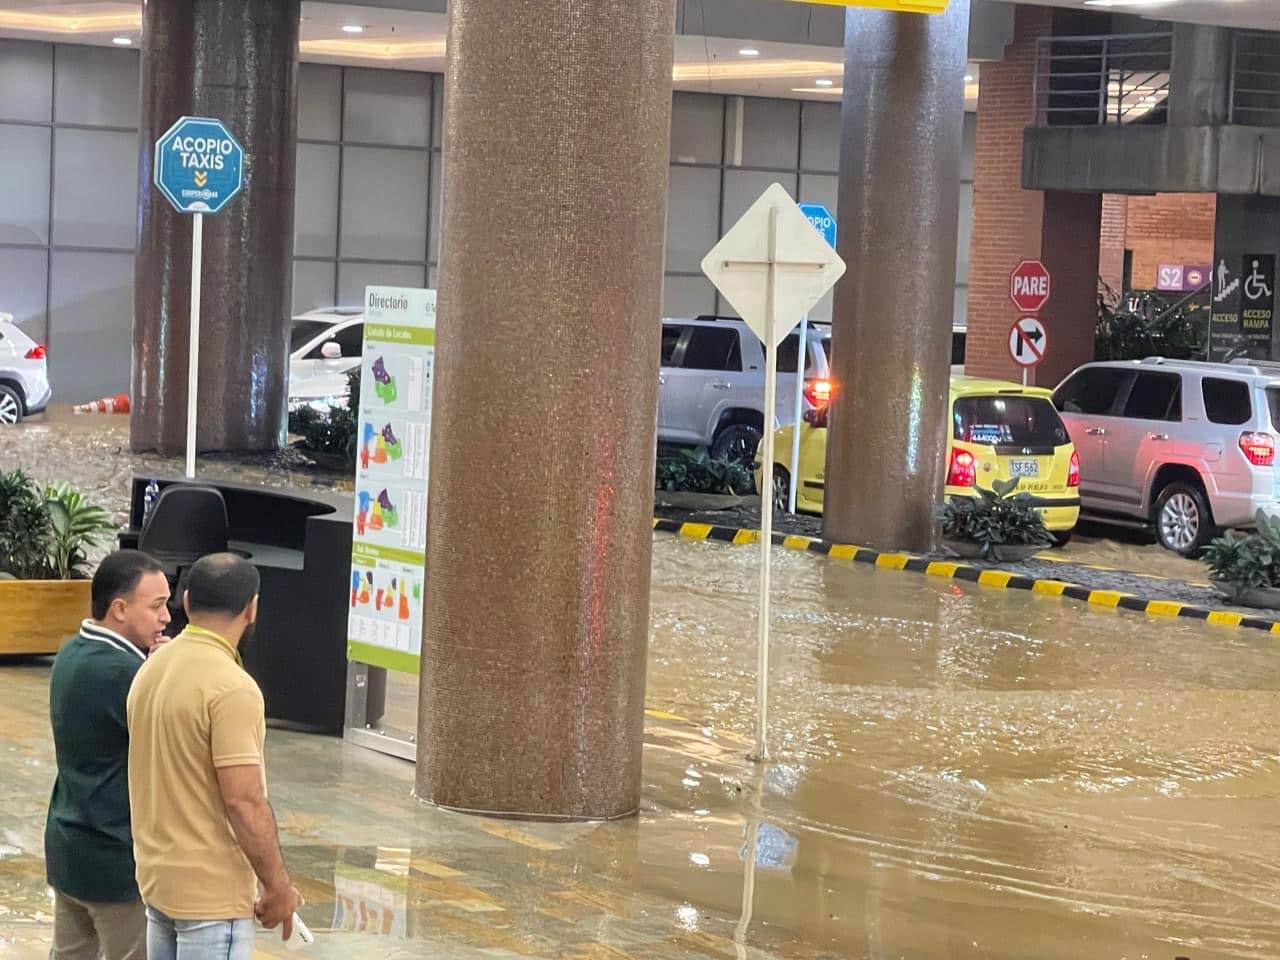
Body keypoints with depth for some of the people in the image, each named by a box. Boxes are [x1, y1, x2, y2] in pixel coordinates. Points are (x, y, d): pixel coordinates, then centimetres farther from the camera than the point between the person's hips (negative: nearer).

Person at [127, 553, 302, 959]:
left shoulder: (153, 667, 6)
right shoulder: (232, 689, -20)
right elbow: (244, 802, -21)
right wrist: (278, 887, -13)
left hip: (156, 878, 9)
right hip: (211, 893, -9)